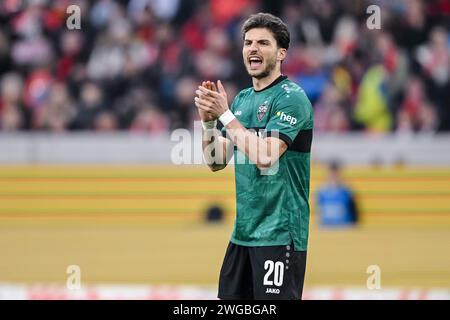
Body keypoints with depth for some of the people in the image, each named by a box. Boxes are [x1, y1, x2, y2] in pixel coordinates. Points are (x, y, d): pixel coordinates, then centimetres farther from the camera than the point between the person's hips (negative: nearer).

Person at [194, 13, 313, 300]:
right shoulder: (242, 99, 12)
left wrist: (225, 114, -16)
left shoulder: (292, 97, -11)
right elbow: (216, 162, 12)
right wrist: (208, 119, -5)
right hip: (243, 231, 8)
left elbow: (265, 156, -22)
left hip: (279, 233, -8)